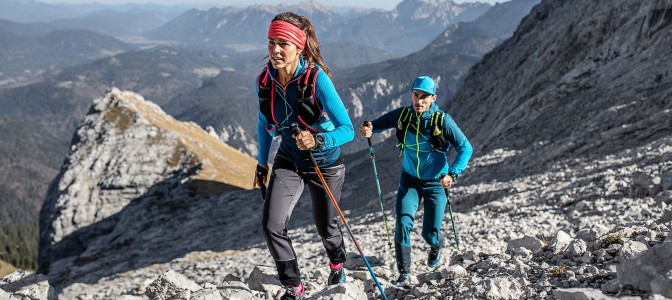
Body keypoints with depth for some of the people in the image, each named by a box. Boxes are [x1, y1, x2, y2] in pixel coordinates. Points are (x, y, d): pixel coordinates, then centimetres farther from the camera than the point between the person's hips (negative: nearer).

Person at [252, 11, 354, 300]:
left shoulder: (317, 79, -28)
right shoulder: (265, 80, -14)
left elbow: (347, 129, -30)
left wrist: (317, 140, -48)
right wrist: (262, 163, 13)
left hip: (325, 164, -3)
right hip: (288, 162, 3)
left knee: (325, 226, 17)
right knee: (271, 225, -13)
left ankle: (337, 263, 52)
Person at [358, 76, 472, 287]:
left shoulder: (443, 121, -20)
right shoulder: (402, 115, -12)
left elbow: (465, 148, -16)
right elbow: (378, 123, 0)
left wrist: (453, 173, -30)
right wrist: (368, 130, -25)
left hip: (436, 183, -2)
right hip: (409, 180, 2)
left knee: (430, 234, 1)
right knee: (403, 224, -17)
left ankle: (436, 248, 40)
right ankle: (404, 275, -5)